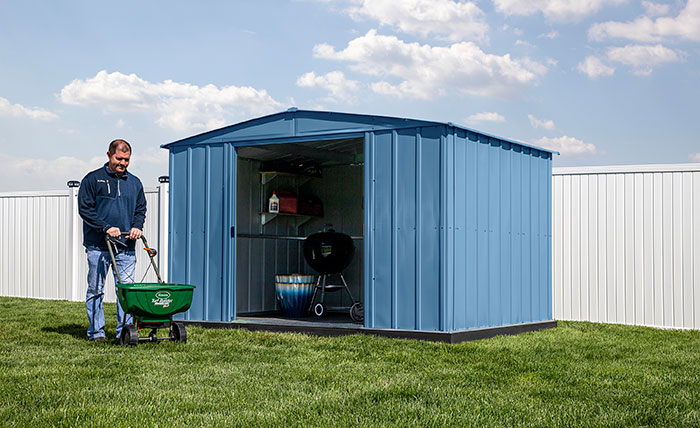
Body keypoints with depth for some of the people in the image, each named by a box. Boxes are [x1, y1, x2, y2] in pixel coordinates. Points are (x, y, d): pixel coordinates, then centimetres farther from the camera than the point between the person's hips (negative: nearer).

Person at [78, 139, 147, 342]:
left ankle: (124, 331, 5)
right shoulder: (93, 179, 1)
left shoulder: (134, 183, 15)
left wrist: (137, 226, 0)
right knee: (95, 289, 3)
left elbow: (140, 209, 21)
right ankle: (96, 331, 11)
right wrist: (106, 227, -14)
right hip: (98, 246, -3)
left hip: (126, 246, 3)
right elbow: (85, 209, -4)